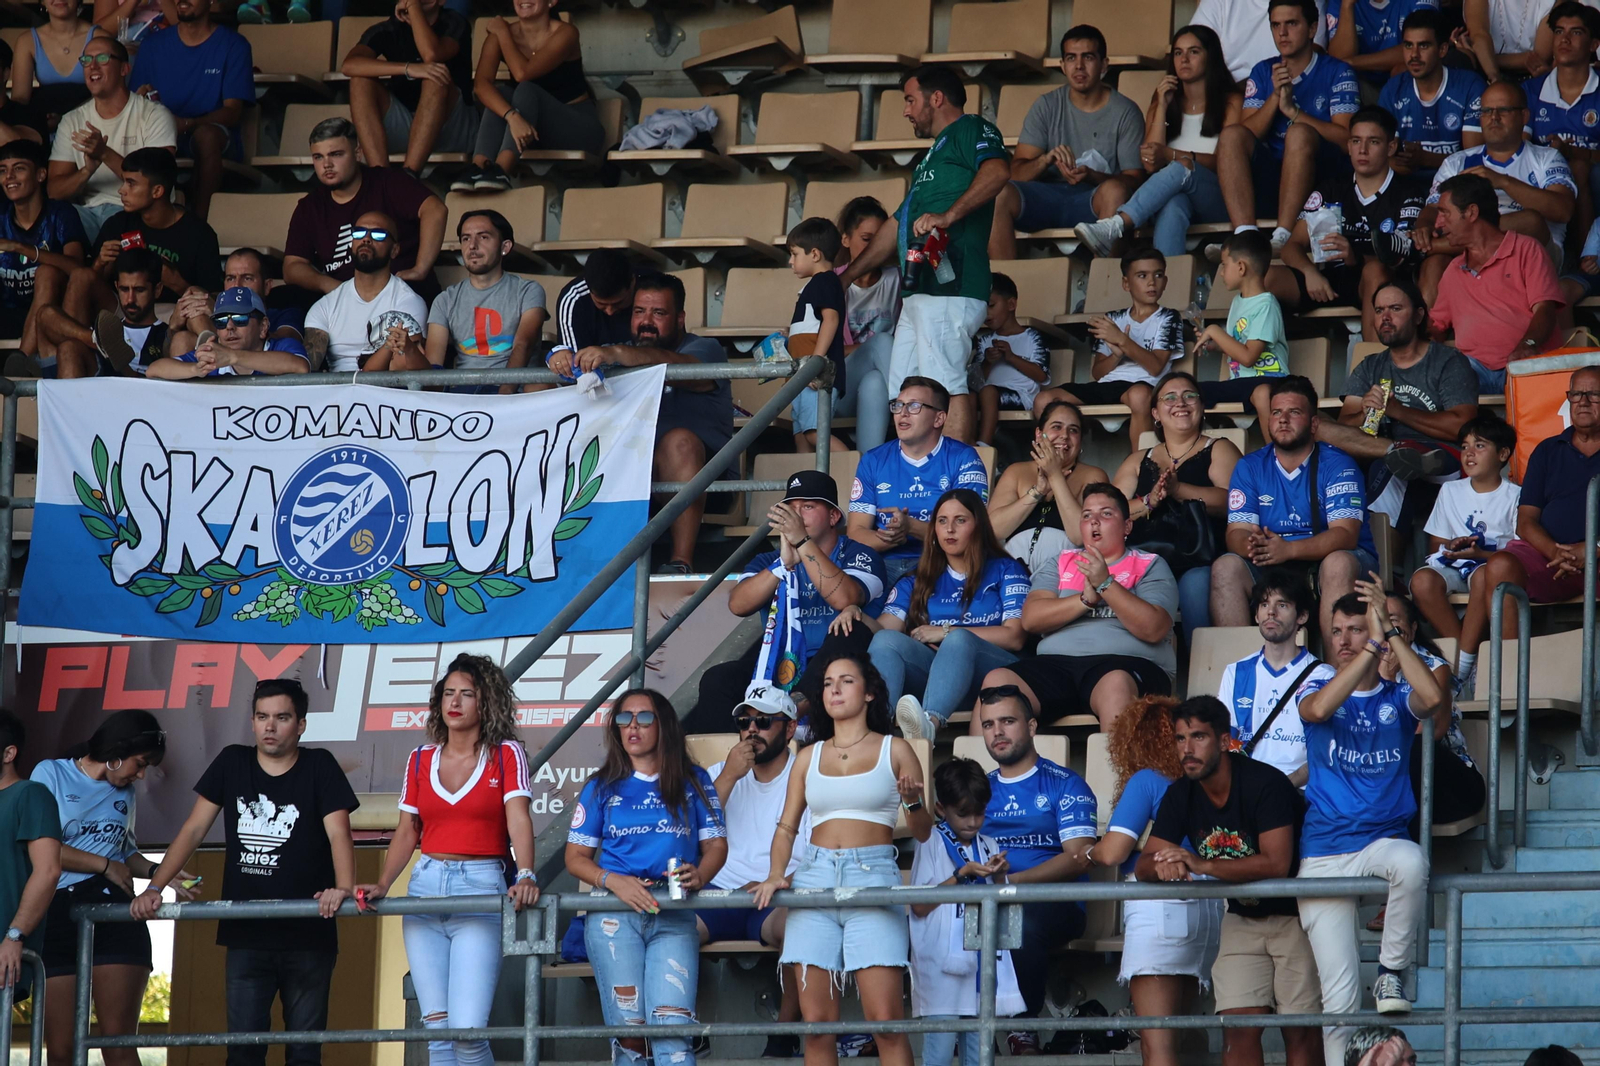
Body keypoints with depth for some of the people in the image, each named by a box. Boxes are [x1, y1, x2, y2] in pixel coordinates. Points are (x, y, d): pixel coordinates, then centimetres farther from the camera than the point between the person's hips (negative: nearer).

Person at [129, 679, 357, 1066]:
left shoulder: (319, 767, -1)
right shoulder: (232, 763, 7)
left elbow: (338, 833, -12)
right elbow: (193, 830, 6)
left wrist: (342, 889, -31)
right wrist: (154, 888, -5)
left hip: (309, 936, -2)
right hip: (246, 936, 2)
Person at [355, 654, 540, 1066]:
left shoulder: (506, 754, 1)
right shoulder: (420, 760, 13)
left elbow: (518, 819, -11)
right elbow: (407, 832, 13)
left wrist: (526, 875, -28)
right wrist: (382, 885, -3)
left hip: (480, 891, -4)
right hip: (426, 888, 4)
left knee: (467, 1029, -16)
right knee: (437, 1031, 0)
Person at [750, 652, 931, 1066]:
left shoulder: (895, 751, 9)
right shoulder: (809, 757, 17)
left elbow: (922, 832, 9)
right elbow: (787, 826, 17)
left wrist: (913, 801, -13)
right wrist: (775, 875, -1)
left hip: (873, 876, -3)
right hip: (814, 878, 3)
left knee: (886, 1021, -14)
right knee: (816, 1022, -4)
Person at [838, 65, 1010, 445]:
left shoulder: (971, 129, 1)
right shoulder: (933, 154, 31)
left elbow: (997, 171, -21)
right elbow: (897, 228, 36)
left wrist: (947, 216, -29)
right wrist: (847, 276, 37)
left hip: (949, 289, -11)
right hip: (918, 293, 11)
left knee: (947, 387, -16)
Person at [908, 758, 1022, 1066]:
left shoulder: (988, 847, 14)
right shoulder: (932, 845, 0)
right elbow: (920, 905, -8)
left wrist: (999, 877, -4)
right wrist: (963, 874, -12)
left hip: (983, 959, 5)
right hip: (943, 964, -5)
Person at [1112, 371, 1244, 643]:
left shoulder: (1218, 450, 17)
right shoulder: (1139, 461, 27)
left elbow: (1231, 502, -3)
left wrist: (1178, 489, -16)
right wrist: (1149, 501, -8)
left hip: (1199, 562, -2)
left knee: (1196, 585, -38)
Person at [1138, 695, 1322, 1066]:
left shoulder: (1264, 783, -22)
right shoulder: (1180, 796, -3)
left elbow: (1277, 863, -31)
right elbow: (1144, 866, -5)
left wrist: (1202, 865, -36)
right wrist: (1163, 865, -30)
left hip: (1294, 914, -5)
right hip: (1243, 919, 5)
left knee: (1301, 1032, -8)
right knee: (1239, 1029, -6)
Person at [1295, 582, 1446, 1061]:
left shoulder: (1397, 697, 8)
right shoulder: (1316, 688, 8)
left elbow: (1434, 698, -17)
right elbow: (1319, 709, -17)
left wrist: (1390, 632, -14)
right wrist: (1374, 646, -18)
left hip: (1384, 838, 0)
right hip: (1324, 854, 0)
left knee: (1411, 862, -39)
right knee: (1340, 1002, -9)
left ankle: (1392, 972, -20)